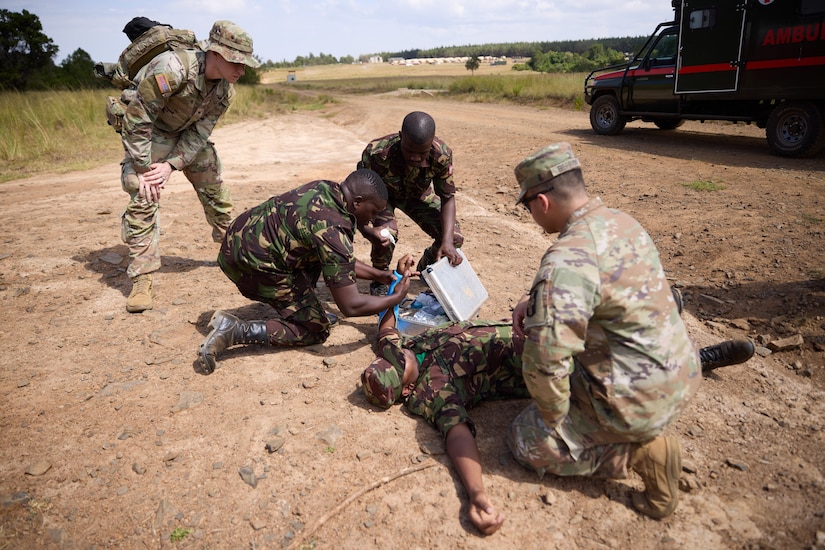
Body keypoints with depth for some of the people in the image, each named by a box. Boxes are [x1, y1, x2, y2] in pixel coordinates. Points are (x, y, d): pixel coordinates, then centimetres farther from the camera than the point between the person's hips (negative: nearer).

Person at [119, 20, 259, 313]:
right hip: (147, 132, -6)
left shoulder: (225, 90, -14)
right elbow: (137, 119, -30)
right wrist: (144, 169, -28)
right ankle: (143, 280, -12)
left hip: (188, 134, 6)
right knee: (143, 199, -17)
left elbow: (199, 134, -12)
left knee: (215, 190, 9)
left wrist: (171, 165, -25)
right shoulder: (173, 68, -35)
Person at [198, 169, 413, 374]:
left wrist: (378, 275, 14)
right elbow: (350, 306, -21)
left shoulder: (327, 189, 2)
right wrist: (396, 298, -7)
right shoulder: (332, 230, -24)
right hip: (251, 266, -9)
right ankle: (234, 330, -8)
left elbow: (339, 260, 17)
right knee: (316, 329, 2)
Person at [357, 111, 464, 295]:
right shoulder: (376, 153, -42)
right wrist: (366, 230, -54)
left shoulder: (442, 155, -33)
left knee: (454, 237, -9)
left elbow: (448, 197, -21)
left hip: (417, 194, 3)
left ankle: (426, 268, 25)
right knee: (387, 232, -33)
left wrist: (447, 240, -36)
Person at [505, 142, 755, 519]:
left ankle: (640, 452, -5)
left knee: (526, 442, 3)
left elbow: (545, 362, -34)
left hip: (637, 399, -9)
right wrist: (534, 299, 6)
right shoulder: (621, 222, 1)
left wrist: (554, 415, -16)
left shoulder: (568, 259, -29)